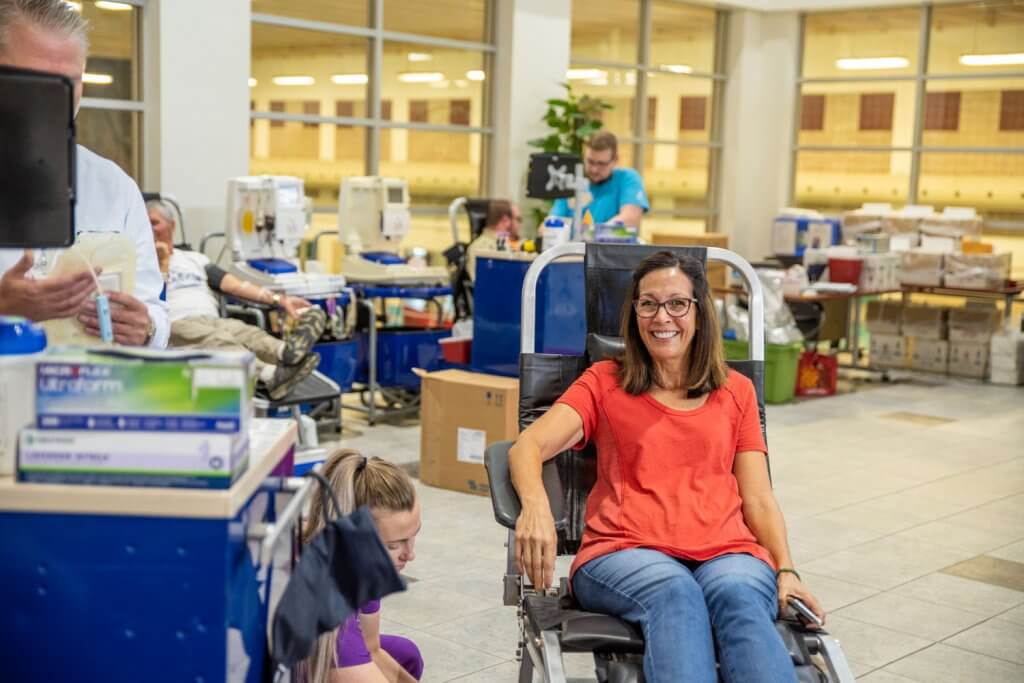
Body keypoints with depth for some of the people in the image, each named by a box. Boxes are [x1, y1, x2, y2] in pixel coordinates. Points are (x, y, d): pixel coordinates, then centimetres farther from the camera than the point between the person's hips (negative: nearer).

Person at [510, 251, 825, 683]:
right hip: (626, 553, -1)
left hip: (725, 553, 2)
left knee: (738, 595, -36)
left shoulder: (736, 391, 22)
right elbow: (528, 447, 1)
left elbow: (758, 498, 17)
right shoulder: (604, 383, 16)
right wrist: (535, 507, -22)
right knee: (675, 592, -38)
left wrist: (786, 570, -2)